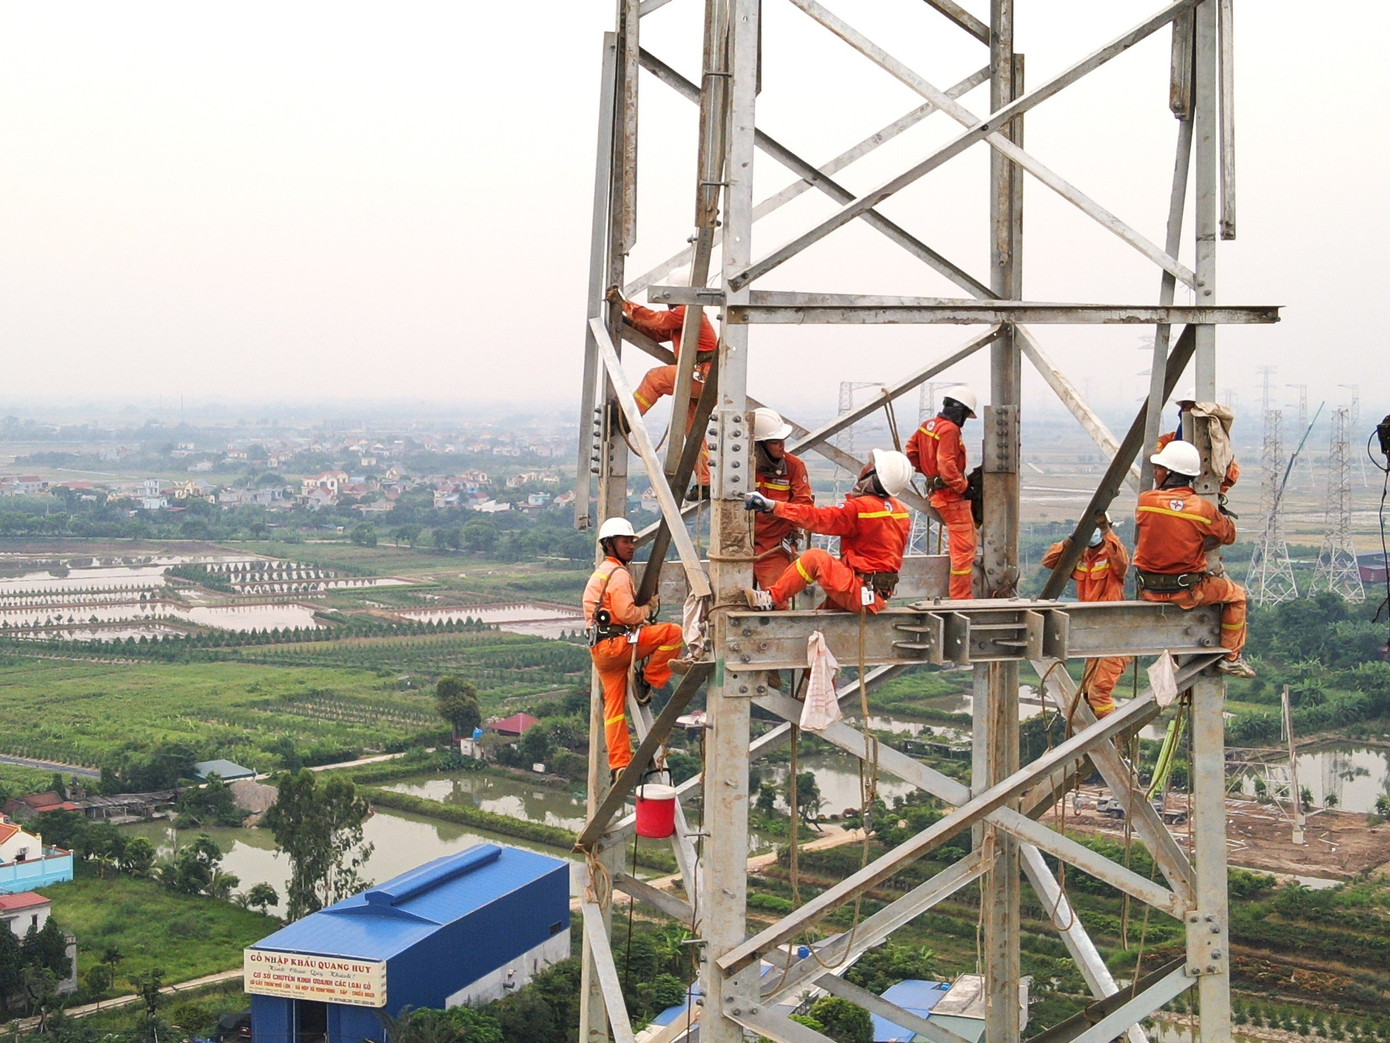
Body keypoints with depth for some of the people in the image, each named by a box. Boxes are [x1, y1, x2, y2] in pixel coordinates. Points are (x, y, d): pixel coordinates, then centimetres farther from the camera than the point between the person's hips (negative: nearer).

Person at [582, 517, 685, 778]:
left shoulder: (600, 574, 26)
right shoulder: (618, 574, -7)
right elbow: (627, 614, -18)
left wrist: (642, 617, 14)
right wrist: (648, 609, 0)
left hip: (600, 649, 10)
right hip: (615, 642, -10)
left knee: (614, 706, 8)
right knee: (673, 633, -15)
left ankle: (620, 765, 9)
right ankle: (648, 682, -7)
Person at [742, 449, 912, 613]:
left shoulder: (861, 508, -17)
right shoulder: (901, 511, 9)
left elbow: (818, 518, -18)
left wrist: (773, 506, -16)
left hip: (861, 594, -9)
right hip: (879, 597, 9)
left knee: (815, 557, -14)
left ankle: (772, 598, -10)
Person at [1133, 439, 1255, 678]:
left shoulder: (1145, 501, -9)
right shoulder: (1203, 509, -13)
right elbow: (1229, 534, 5)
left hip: (1148, 591, 3)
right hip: (1186, 592, -3)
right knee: (1236, 594, 20)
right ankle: (1231, 658, 20)